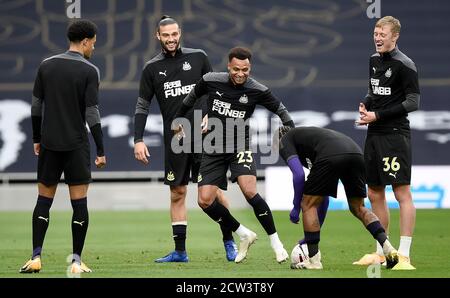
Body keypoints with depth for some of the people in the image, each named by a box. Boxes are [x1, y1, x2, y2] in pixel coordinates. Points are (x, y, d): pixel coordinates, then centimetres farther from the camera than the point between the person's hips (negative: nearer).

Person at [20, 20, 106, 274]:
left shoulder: (46, 66, 5)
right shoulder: (90, 71, -7)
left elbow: (36, 106, 8)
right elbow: (92, 113, -10)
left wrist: (37, 139, 19)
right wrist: (101, 151, -6)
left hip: (49, 144, 4)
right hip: (77, 145, -4)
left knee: (44, 200, 10)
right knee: (79, 202, 1)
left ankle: (36, 258, 3)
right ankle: (77, 261, 0)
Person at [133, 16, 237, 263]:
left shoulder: (198, 57, 3)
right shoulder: (152, 68, 6)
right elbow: (142, 106, 8)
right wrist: (138, 140, 1)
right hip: (174, 140, 2)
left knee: (213, 191, -5)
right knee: (177, 194, 4)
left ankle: (229, 242, 5)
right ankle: (180, 251, 9)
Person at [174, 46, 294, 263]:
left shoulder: (257, 91, -11)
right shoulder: (210, 81, -8)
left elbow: (280, 110, 6)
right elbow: (192, 97, 13)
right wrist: (178, 119, 23)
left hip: (240, 146, -3)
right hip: (213, 149, 3)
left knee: (249, 191, -26)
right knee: (205, 201, -8)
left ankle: (275, 242, -12)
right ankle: (244, 235, 12)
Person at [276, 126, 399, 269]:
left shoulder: (284, 141, 24)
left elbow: (299, 174, 2)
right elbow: (324, 197, 43)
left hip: (331, 156, -7)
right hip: (356, 153, 7)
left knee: (308, 205, 11)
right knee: (358, 208, 24)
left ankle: (313, 260, 11)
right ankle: (387, 247, 9)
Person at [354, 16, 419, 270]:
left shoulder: (404, 65, -10)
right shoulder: (374, 60, 14)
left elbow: (413, 102, -13)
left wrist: (378, 115, -15)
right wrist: (365, 106, 3)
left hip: (395, 134, -9)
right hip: (374, 135, 9)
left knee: (402, 193, -8)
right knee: (375, 194, 12)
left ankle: (404, 256, -9)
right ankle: (381, 252, 21)